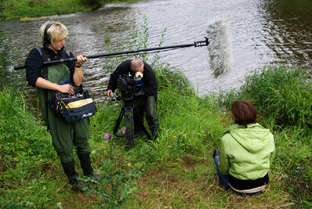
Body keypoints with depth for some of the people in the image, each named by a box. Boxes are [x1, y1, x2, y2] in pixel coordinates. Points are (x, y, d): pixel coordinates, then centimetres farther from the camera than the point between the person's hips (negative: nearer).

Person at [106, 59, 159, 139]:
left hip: (148, 93, -3)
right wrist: (110, 88, -17)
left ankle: (155, 132, 8)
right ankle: (137, 131, 26)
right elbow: (114, 77, -5)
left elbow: (153, 88, -26)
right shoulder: (124, 66, -25)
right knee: (136, 112, 5)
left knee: (150, 113, -13)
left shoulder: (148, 70, -32)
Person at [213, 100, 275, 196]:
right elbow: (269, 162, -1)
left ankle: (216, 158, 61)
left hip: (238, 188, -3)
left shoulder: (227, 140, -28)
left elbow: (224, 169, -12)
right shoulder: (269, 136, -17)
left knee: (219, 161, 27)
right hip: (262, 184, 3)